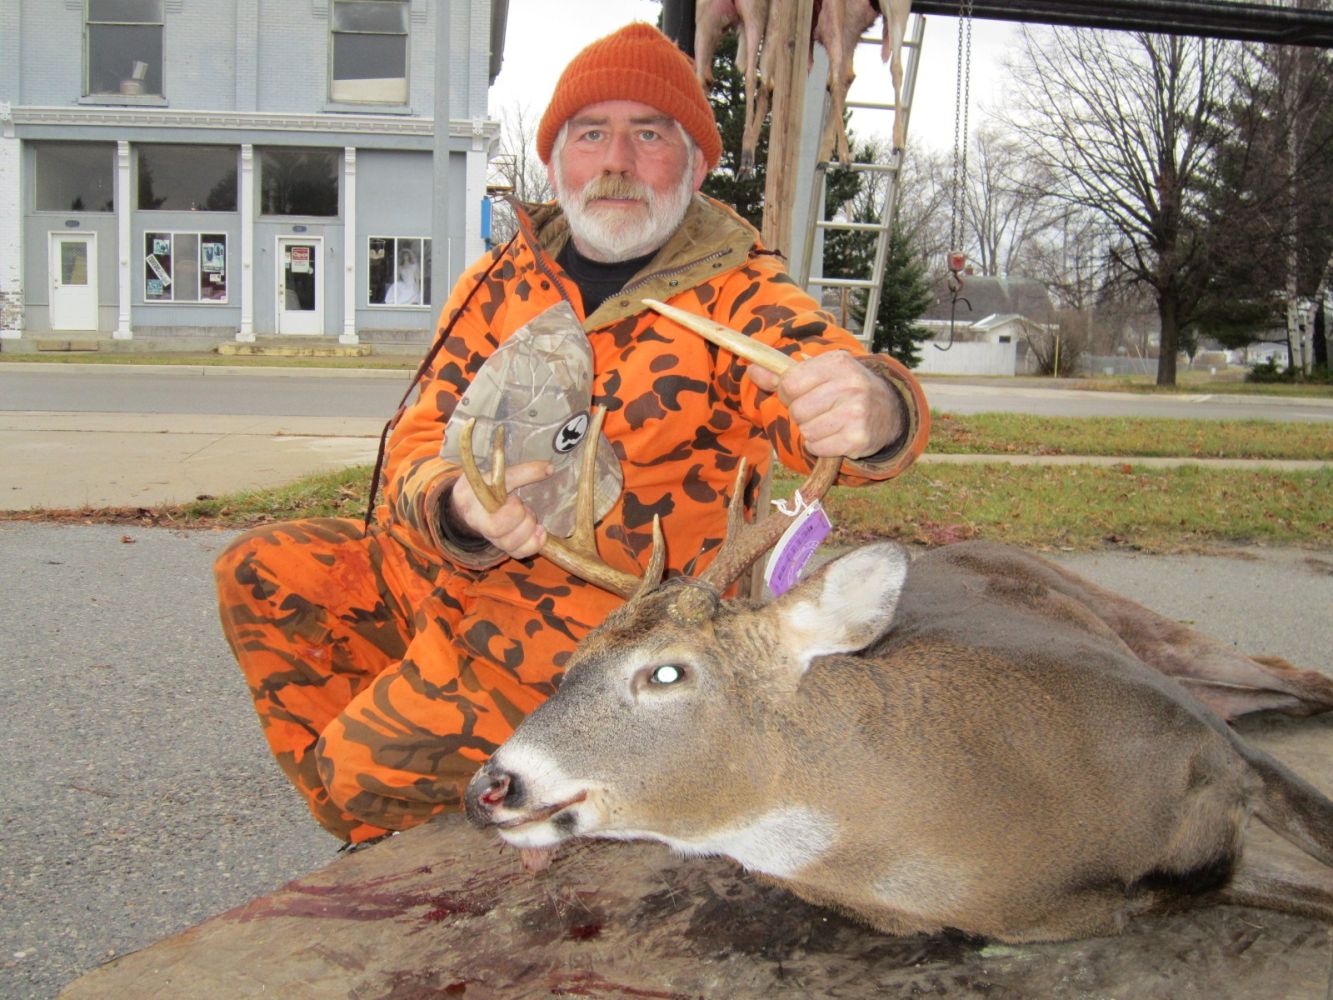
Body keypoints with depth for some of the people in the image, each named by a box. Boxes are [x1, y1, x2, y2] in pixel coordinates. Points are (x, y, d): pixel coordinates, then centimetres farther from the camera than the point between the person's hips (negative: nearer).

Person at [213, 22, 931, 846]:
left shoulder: (739, 298, -11)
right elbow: (419, 438, -1)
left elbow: (824, 374, -30)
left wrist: (873, 411, -57)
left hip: (599, 622, -6)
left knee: (374, 765, -16)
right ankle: (388, 841, 18)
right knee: (261, 571, 7)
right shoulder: (500, 284, 4)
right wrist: (459, 507, -27)